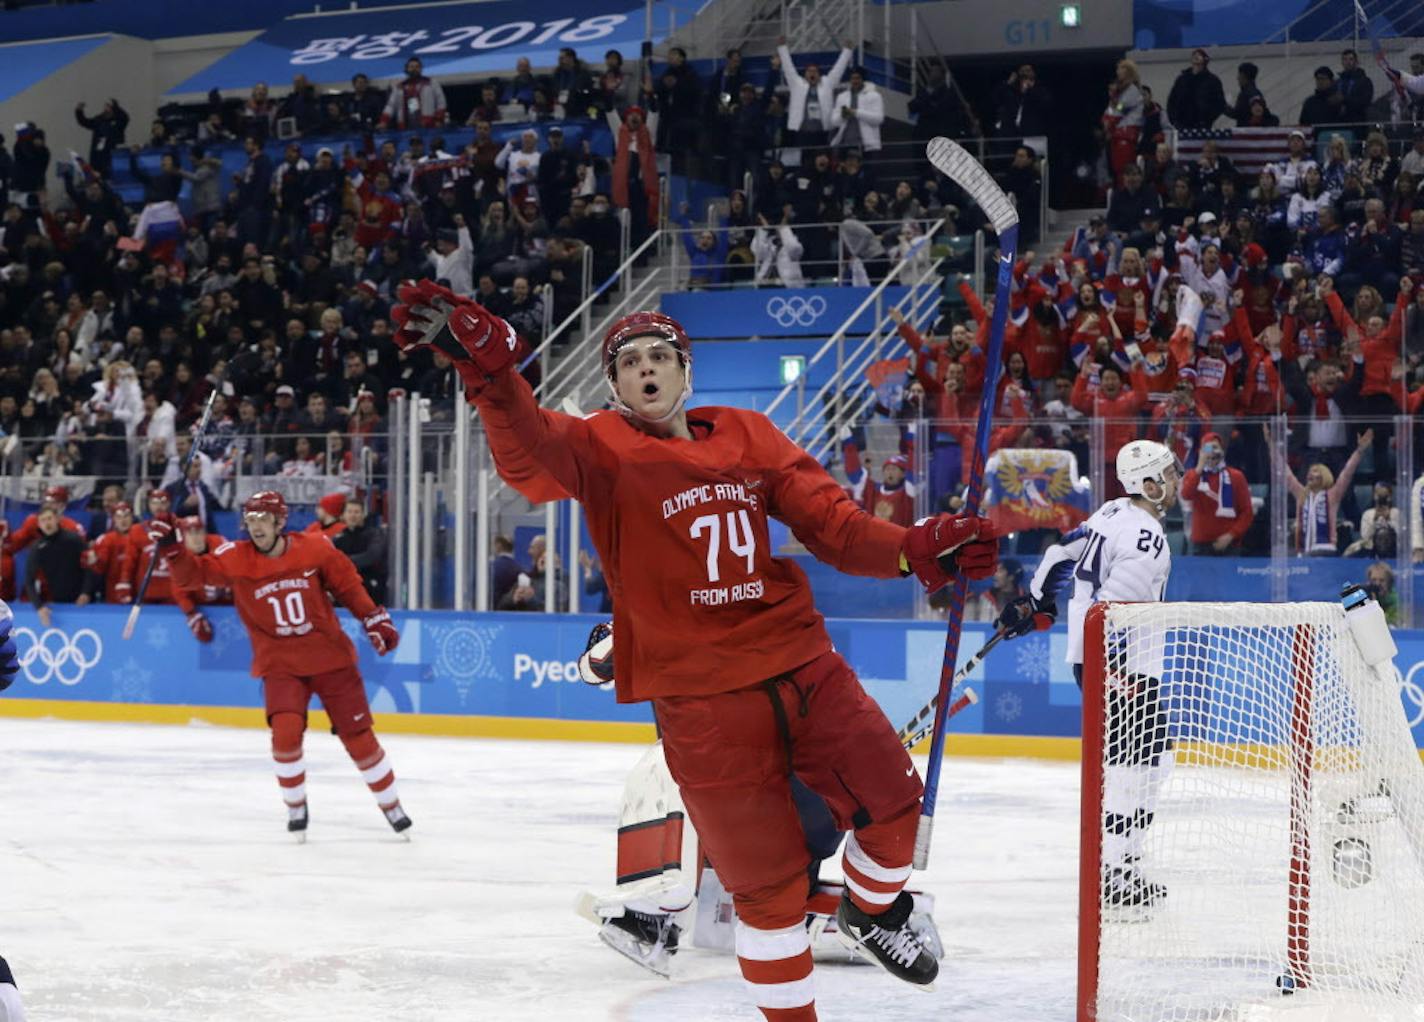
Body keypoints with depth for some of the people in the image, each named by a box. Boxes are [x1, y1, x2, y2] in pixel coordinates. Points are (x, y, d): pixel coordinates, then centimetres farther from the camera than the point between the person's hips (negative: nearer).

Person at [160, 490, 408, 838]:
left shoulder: (315, 549, -9)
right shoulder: (235, 558, -8)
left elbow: (347, 584, 3)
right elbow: (194, 574, -14)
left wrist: (375, 620, 0)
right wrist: (171, 547, -31)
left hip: (331, 658, 0)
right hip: (279, 664, 0)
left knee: (358, 737, 3)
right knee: (286, 731, -21)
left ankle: (391, 806, 22)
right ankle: (296, 806, 3)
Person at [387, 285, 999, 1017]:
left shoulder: (747, 436, 8)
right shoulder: (603, 449, -4)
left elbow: (830, 523, 5)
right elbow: (531, 457, -26)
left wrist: (915, 550, -14)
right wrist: (488, 368, -45)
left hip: (801, 662, 4)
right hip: (703, 698, -4)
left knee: (890, 801, 9)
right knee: (769, 880, 0)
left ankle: (872, 914, 41)